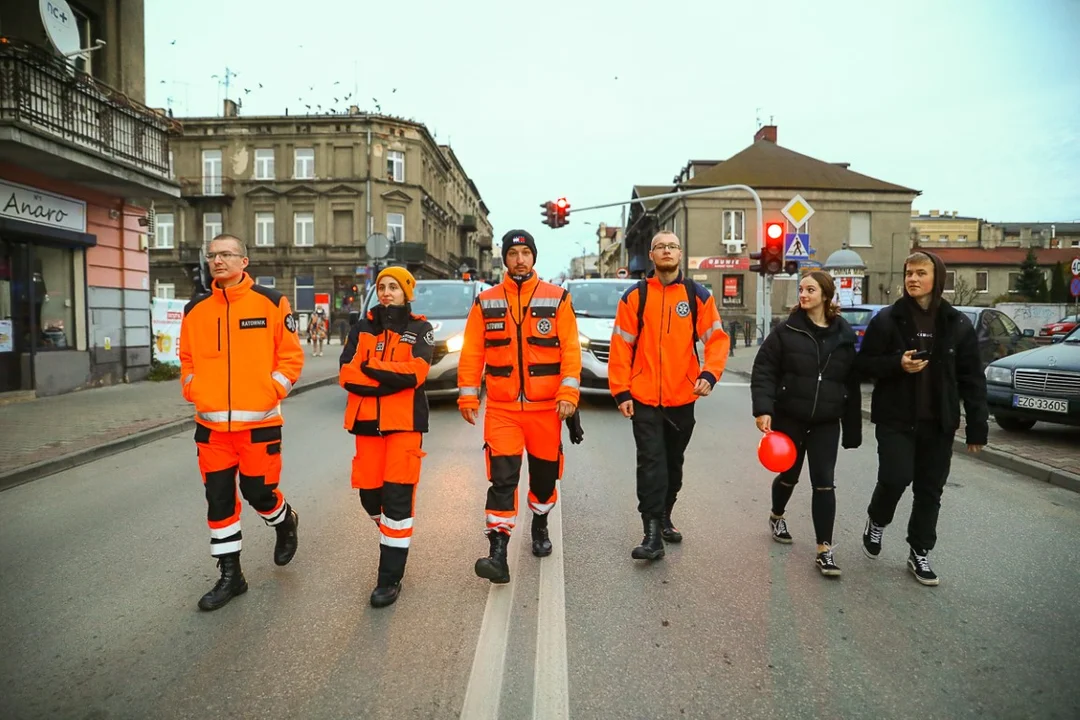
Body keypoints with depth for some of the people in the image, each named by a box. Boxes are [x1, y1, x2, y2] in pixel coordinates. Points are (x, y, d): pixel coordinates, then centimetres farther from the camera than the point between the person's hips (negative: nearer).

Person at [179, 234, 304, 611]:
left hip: (258, 421, -4)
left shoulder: (271, 302, -4)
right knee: (218, 498, 8)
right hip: (211, 423, 4)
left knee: (258, 492, 3)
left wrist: (272, 391, -10)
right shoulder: (195, 309, 7)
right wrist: (193, 391, 3)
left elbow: (291, 356, -1)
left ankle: (286, 523, 38)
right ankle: (230, 575, 22)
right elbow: (187, 359, 18)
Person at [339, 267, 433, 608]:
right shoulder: (362, 327, 11)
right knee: (369, 493, 8)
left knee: (398, 497, -6)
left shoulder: (420, 329, 3)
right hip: (367, 421, 4)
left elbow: (416, 372, -14)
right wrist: (390, 379, -12)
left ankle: (390, 578, 3)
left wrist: (370, 368, -9)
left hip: (404, 422, -3)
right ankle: (392, 536, 40)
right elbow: (346, 374, -2)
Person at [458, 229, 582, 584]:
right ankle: (498, 554, -4)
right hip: (501, 408, 0)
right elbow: (472, 351, 4)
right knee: (502, 478, -7)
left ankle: (539, 527, 40)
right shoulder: (486, 302, 4)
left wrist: (568, 392, -14)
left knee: (544, 472, 15)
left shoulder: (557, 298, 1)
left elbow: (570, 348, -4)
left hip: (546, 406, 1)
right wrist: (467, 395, -1)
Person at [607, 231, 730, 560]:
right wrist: (621, 391, -7)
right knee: (651, 464, -6)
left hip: (683, 398, 3)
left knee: (673, 462, 16)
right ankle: (652, 534, -1)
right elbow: (621, 345, -2)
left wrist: (709, 374, -17)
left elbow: (717, 338, 1)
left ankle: (664, 517, 35)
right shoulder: (635, 295, -1)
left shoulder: (698, 295, 3)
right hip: (644, 398, -2)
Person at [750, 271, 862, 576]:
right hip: (788, 417, -1)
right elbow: (763, 371, -9)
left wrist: (853, 428, 6)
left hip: (826, 422, 1)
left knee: (824, 482, -2)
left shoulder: (844, 335, 2)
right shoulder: (786, 331, -6)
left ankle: (825, 549, 7)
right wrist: (763, 409, -22)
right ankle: (777, 516, 45)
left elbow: (852, 384, 6)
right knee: (789, 474, 15)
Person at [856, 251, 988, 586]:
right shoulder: (887, 319, -3)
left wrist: (977, 426, 0)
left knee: (930, 490, 8)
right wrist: (897, 364, -20)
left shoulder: (957, 324, 2)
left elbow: (972, 378, 4)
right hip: (895, 419, -2)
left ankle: (919, 553, 23)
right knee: (896, 477, -13)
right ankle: (876, 521, 18)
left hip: (938, 423, 2)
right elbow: (863, 364, 0)